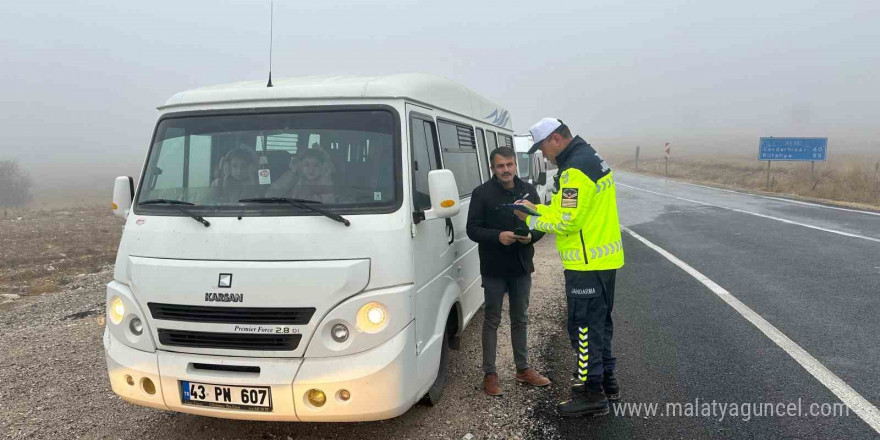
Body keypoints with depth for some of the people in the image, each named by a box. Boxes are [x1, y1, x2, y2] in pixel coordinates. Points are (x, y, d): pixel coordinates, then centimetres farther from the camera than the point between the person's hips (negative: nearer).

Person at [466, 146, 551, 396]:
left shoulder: (528, 191, 6)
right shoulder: (482, 193, -7)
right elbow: (473, 229, -9)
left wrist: (531, 235, -13)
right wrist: (498, 236, -25)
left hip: (521, 267, 4)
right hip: (494, 269, -4)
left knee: (520, 319, 16)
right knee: (491, 321, 5)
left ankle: (523, 369, 29)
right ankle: (489, 374, 14)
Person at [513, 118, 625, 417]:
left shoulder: (575, 169, -20)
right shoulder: (591, 157, 13)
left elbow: (567, 221, -22)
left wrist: (530, 220, -9)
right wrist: (537, 208, 11)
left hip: (587, 263, -11)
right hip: (605, 258, 11)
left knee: (584, 325, -1)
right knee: (599, 321, 20)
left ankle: (592, 393, 8)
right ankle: (606, 380, 32)